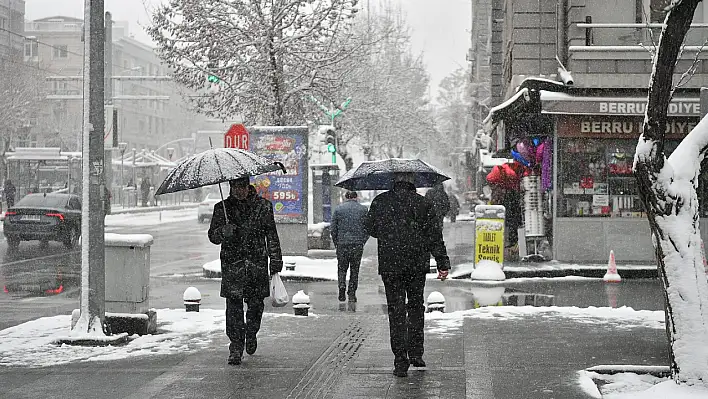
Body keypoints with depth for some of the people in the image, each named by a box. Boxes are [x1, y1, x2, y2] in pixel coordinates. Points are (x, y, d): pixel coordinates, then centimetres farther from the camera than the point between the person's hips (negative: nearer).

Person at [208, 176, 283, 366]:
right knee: (234, 306, -7)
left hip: (257, 264, 0)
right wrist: (224, 232, -16)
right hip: (232, 264, 0)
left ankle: (251, 334, 33)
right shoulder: (222, 208, 7)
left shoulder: (263, 206, 6)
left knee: (256, 304, 4)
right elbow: (213, 236, 7)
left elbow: (272, 235, 10)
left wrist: (276, 261, 5)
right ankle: (236, 347, -2)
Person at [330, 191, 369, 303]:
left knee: (342, 268, 11)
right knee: (354, 270, 8)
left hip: (342, 243, 0)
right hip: (358, 244, 0)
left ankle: (342, 286, -8)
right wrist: (363, 241, 9)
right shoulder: (363, 209, 4)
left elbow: (332, 229, 2)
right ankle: (352, 294, 5)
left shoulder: (338, 209, 3)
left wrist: (336, 243, 10)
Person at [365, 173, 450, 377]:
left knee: (396, 310, 2)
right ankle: (416, 353, 16)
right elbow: (434, 235, -3)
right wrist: (443, 263, -1)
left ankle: (400, 360, -4)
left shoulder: (380, 202, 1)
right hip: (417, 264, 0)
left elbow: (371, 229, 13)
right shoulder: (422, 203, -2)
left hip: (389, 265, 0)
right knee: (416, 307, 16)